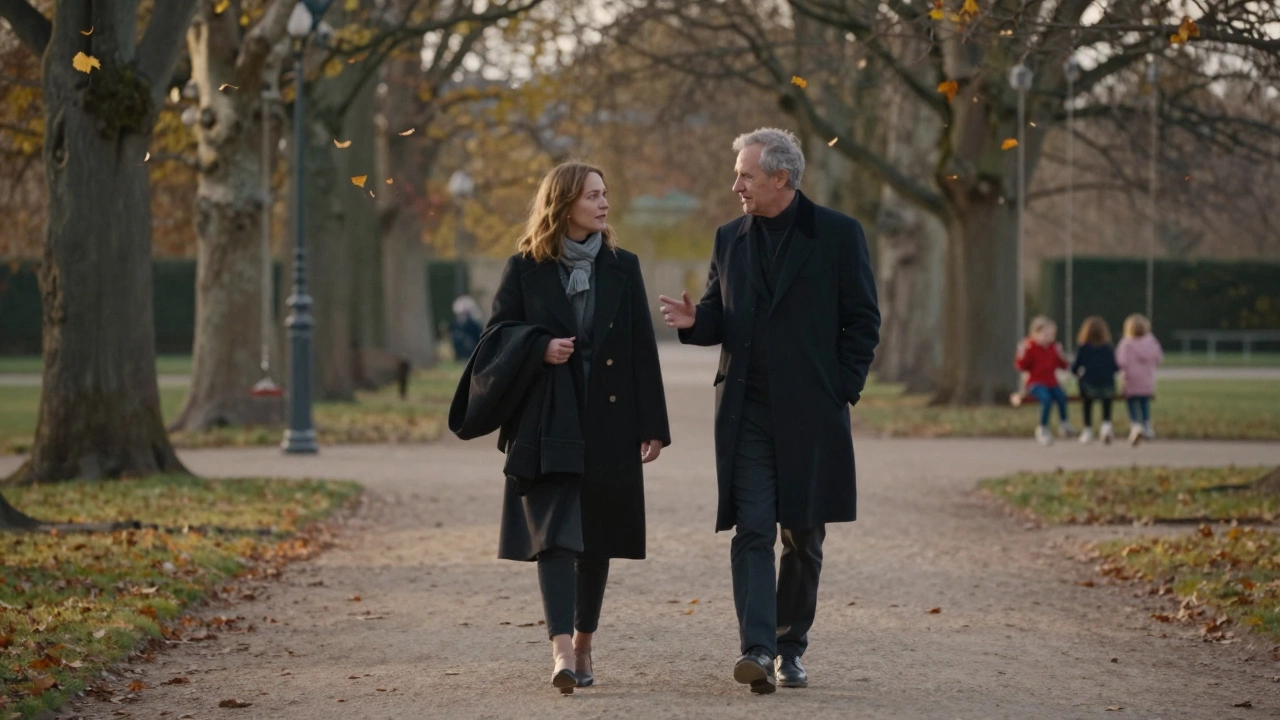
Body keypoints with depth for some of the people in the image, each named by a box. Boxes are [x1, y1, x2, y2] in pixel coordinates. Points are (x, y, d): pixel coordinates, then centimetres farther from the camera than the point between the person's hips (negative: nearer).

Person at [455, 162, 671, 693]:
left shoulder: (622, 267, 6)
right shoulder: (525, 268, 1)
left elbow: (643, 349, 4)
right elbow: (496, 332, 4)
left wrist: (653, 425, 0)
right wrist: (540, 346, -16)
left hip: (609, 424, 2)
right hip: (547, 424, -2)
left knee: (597, 538, 8)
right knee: (555, 533, -12)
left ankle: (583, 645, 20)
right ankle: (562, 649, -21)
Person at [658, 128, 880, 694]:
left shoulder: (838, 234, 0)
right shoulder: (729, 239, 11)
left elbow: (862, 321, 2)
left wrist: (841, 392, -5)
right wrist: (694, 320, -5)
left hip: (810, 413, -2)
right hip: (746, 410, 2)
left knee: (803, 536, 7)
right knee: (752, 530, -9)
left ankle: (790, 648, 18)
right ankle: (757, 648, -17)